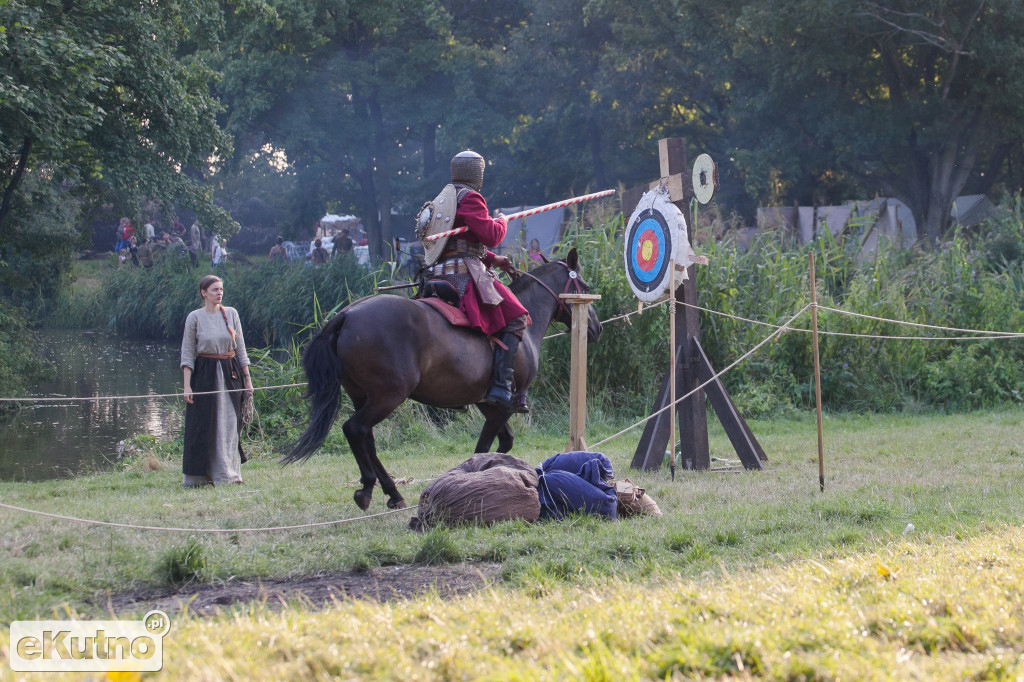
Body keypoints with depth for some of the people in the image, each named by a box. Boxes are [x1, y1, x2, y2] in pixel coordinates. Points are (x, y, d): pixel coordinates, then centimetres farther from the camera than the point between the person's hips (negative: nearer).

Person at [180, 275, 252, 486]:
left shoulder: (231, 314, 5)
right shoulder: (195, 317, -3)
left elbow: (241, 348, 10)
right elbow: (187, 353, -3)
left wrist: (247, 378, 7)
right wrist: (187, 385, -10)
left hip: (231, 374, 3)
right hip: (204, 374, -3)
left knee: (230, 424, 3)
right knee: (203, 426, -3)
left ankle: (227, 473, 10)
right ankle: (200, 475, 3)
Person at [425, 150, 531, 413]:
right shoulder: (470, 199, -9)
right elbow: (491, 236, -16)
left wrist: (492, 259, 23)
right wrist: (501, 222, 6)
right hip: (465, 273, -10)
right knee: (516, 318, -13)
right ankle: (500, 388, -24)